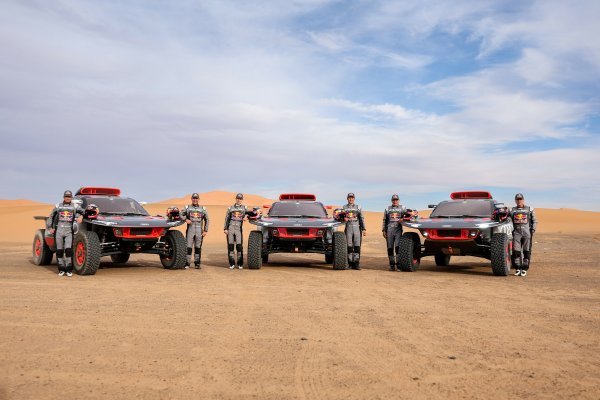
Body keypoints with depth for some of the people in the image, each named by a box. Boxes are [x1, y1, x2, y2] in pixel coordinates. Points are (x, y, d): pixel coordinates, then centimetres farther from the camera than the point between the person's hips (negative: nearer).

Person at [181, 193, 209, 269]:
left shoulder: (203, 209, 10)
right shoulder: (187, 208, 9)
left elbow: (206, 220, 12)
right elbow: (181, 215, 8)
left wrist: (205, 230, 5)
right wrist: (185, 219, -12)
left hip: (199, 231, 1)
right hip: (190, 229, -1)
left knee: (198, 247, 4)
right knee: (188, 247, -4)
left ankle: (197, 263, 11)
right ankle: (187, 263, 0)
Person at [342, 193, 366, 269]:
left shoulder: (358, 207, 11)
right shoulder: (344, 208, 12)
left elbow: (361, 219, 7)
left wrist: (364, 229, -2)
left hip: (357, 228, 0)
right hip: (348, 228, 0)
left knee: (357, 246, -5)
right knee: (349, 247, 0)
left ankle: (356, 263, -4)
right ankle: (350, 263, 5)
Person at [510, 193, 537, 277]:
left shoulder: (530, 209, 10)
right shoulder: (513, 210, 16)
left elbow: (535, 221, 10)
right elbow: (510, 221, 20)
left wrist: (533, 229, -2)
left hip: (527, 232, -1)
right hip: (516, 232, 1)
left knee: (526, 251, -2)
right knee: (516, 251, -5)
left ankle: (524, 269, 3)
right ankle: (517, 269, 2)